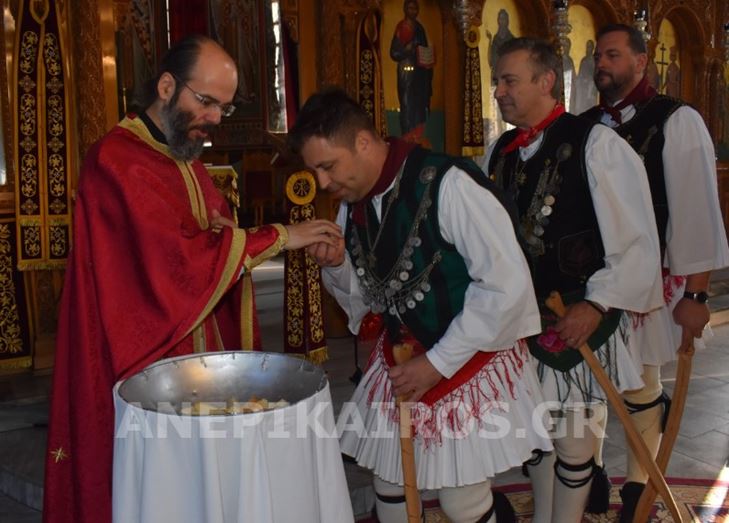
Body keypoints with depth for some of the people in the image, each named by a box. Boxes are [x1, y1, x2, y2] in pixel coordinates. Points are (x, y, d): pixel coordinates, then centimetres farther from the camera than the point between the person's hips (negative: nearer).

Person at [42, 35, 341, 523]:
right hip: (144, 357, -8)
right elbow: (175, 256, -26)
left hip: (202, 348, 8)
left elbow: (211, 244, 18)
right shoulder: (117, 160, -16)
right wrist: (277, 237, -20)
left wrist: (226, 232, -7)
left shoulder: (188, 159, 13)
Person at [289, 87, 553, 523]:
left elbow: (507, 286, -22)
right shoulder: (353, 202, -2)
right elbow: (369, 298, 8)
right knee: (389, 487, 15)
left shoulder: (447, 185, -23)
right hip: (399, 360, 6)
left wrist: (438, 364, -18)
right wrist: (338, 265, -14)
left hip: (468, 361, -6)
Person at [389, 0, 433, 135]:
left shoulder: (420, 28, 15)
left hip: (421, 72, 7)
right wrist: (407, 50, -24)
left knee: (421, 106, 6)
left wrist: (429, 59, 9)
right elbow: (394, 53, -11)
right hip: (407, 72, -7)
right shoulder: (401, 28, -5)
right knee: (408, 106, -8)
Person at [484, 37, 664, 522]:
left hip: (581, 321, -5)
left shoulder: (597, 145, -13)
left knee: (573, 444, 6)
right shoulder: (499, 153, 5)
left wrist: (596, 304, -19)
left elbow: (637, 242, -13)